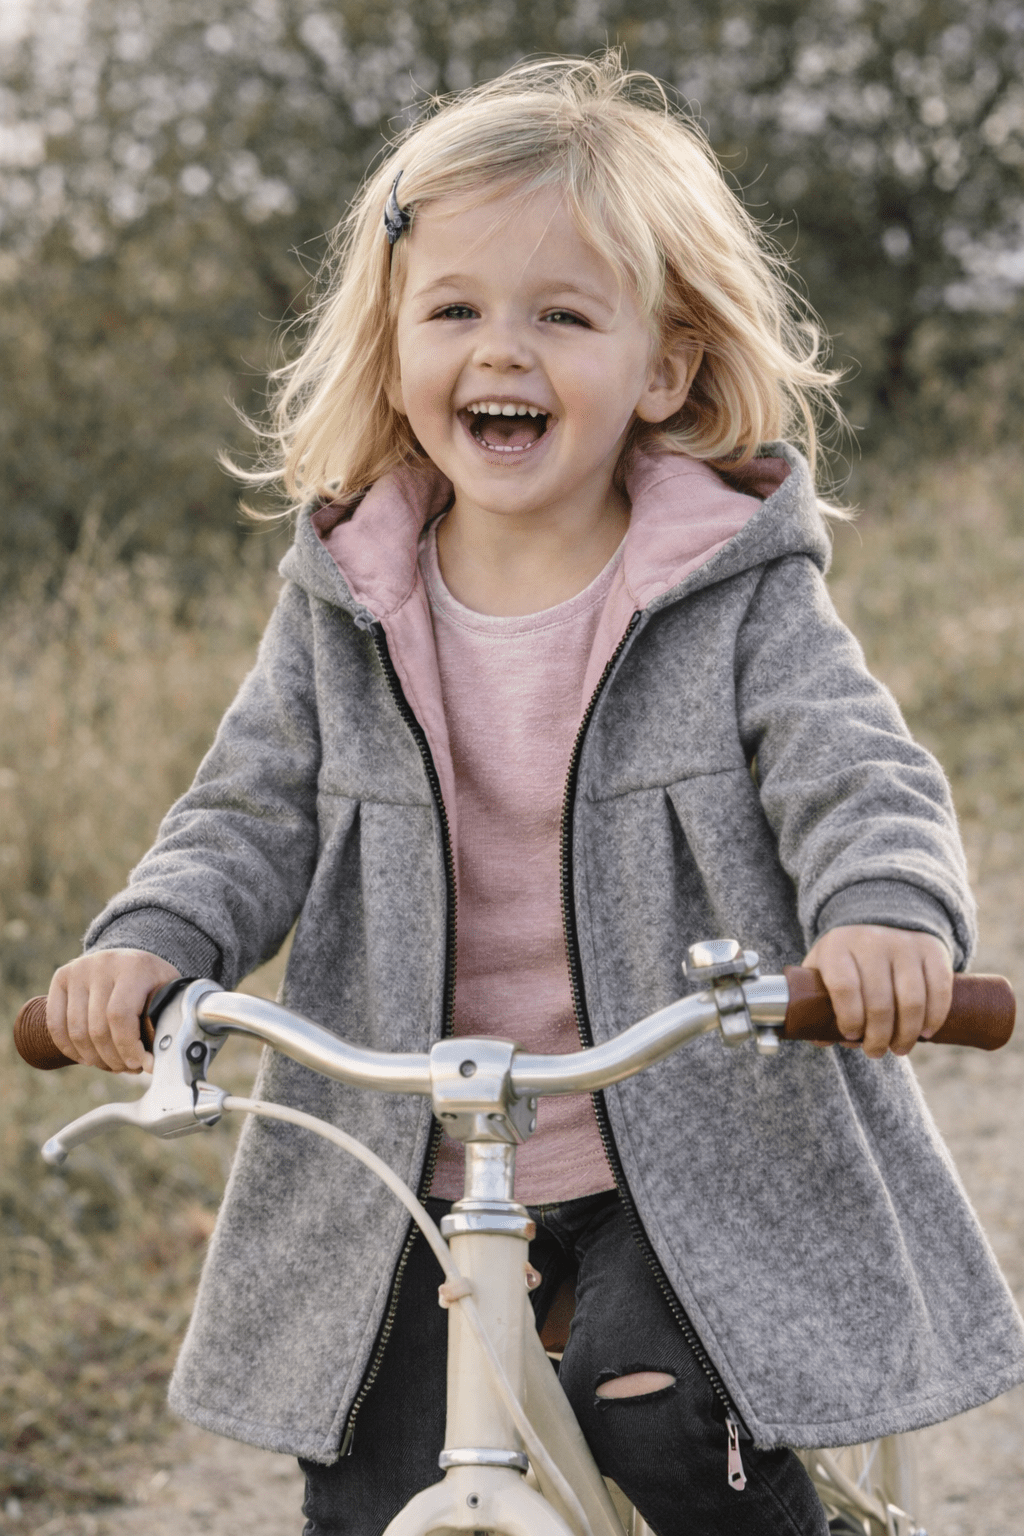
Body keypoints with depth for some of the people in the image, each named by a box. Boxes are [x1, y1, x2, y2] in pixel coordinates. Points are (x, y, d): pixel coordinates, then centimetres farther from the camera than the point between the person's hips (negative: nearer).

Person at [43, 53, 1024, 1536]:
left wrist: (887, 912, -39)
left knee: (662, 1409, -24)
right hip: (415, 1165, 4)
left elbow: (858, 774, -17)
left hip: (690, 1149, -3)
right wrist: (150, 938, -15)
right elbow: (253, 810, 5)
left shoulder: (740, 592, -8)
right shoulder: (343, 607, 1)